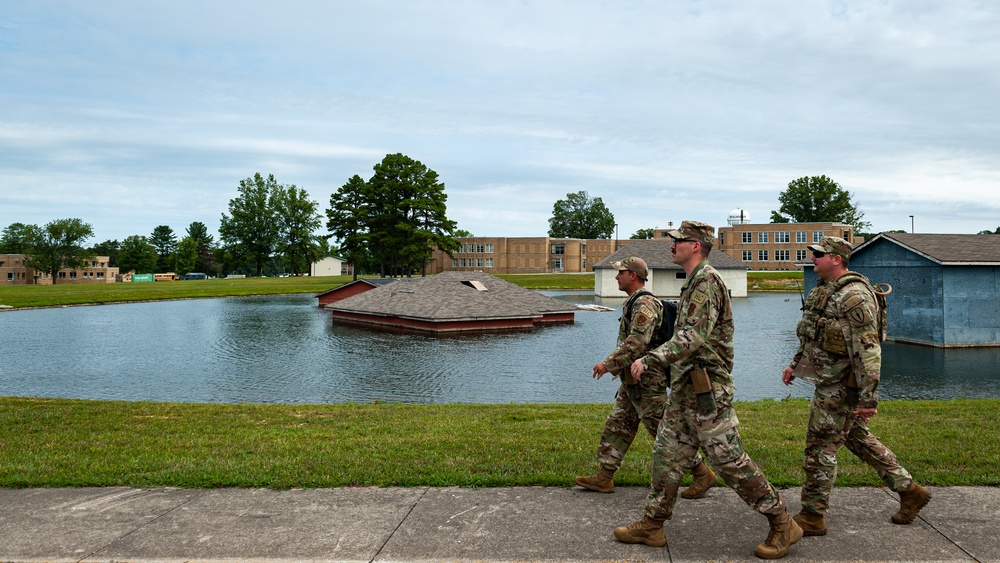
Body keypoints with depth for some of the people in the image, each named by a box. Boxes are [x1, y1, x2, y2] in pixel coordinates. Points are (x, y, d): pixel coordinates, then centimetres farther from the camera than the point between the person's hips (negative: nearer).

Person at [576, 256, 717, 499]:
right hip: (633, 382, 11)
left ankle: (703, 475, 6)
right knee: (617, 426, 11)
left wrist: (609, 363, -28)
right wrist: (619, 366, 23)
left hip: (646, 382, -11)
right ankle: (604, 478, 16)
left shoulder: (644, 304, -19)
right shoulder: (634, 303, 14)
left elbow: (637, 343, -29)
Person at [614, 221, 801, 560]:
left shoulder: (706, 280, -16)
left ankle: (782, 525, 9)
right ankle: (652, 525, 20)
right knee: (667, 454, 12)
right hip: (685, 390, 10)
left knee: (729, 460, -4)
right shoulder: (693, 283, 16)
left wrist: (650, 360, -27)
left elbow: (694, 336, -26)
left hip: (706, 391, -10)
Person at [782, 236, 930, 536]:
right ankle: (910, 491, 31)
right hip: (830, 382, 10)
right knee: (860, 439, 19)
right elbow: (813, 335, 24)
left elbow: (868, 351, -24)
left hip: (840, 386, -10)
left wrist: (868, 398, -25)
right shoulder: (822, 290, 10)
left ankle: (812, 517, 8)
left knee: (820, 449, -3)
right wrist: (796, 364, 20)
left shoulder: (854, 297, -22)